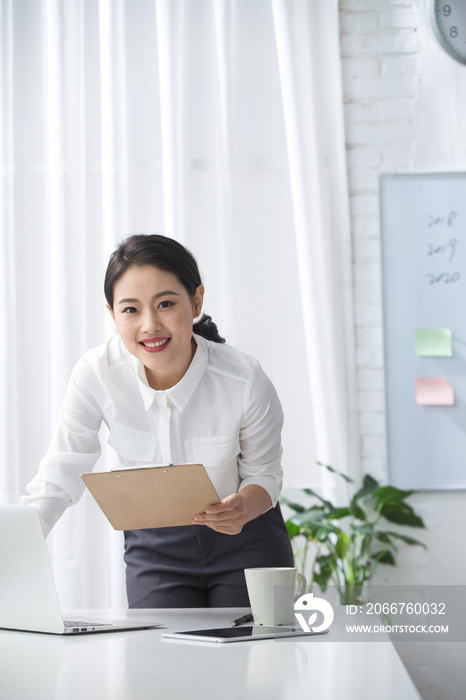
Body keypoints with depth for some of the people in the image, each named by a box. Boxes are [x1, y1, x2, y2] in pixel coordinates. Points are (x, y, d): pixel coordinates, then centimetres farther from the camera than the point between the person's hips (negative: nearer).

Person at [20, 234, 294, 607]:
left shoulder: (246, 380, -24)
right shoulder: (96, 374, -21)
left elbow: (264, 473, -9)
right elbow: (57, 481, -15)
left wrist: (244, 508, -33)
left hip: (246, 541, -1)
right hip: (155, 546, 1)